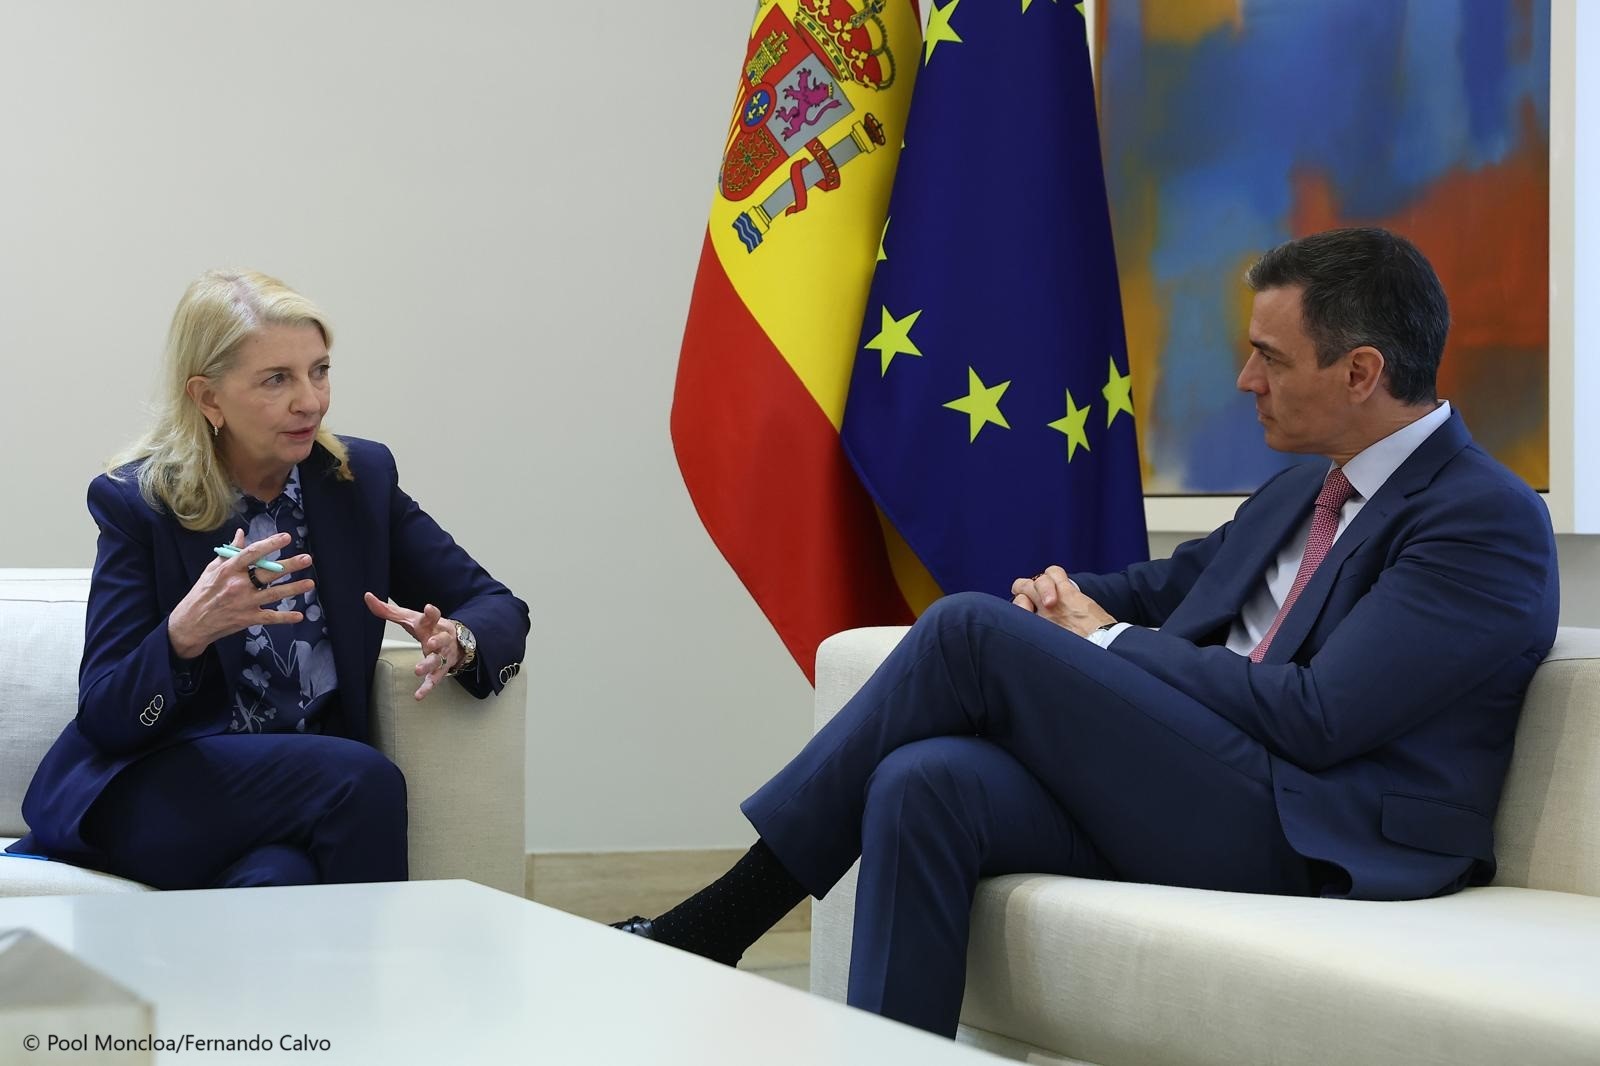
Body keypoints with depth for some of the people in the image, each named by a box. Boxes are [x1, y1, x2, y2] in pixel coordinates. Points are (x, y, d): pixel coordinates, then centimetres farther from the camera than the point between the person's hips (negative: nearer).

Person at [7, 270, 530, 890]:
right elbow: (104, 716, -10)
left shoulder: (360, 478, 3)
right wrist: (185, 634, -32)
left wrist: (455, 641, -21)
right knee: (363, 779, -28)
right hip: (154, 793, -2)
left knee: (280, 879, -34)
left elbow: (498, 607, 5)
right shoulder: (137, 503, -6)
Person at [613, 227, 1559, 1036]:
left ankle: (718, 920, -7)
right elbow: (1161, 588, 29)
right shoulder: (1302, 493, 20)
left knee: (972, 630, -16)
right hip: (1193, 800, 8)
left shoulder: (1492, 523, -8)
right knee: (927, 784, -21)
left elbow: (1315, 717, -17)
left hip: (1310, 841, -8)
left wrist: (1109, 644, -7)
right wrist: (1063, 601, 4)